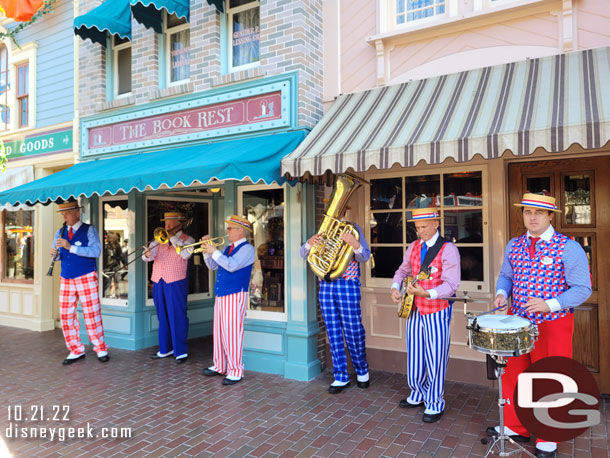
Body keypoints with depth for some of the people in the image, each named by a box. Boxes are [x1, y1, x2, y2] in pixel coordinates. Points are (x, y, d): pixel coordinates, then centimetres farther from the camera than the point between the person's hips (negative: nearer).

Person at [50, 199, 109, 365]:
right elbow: (58, 255, 14)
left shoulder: (89, 230, -3)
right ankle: (76, 351, 17)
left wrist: (71, 247, -23)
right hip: (66, 280, 5)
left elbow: (96, 251, -16)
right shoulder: (60, 233, 13)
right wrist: (55, 254, -9)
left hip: (86, 278, -5)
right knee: (66, 316, 4)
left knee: (92, 314, -2)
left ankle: (101, 349, 11)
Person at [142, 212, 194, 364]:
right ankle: (165, 349, 25)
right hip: (158, 282, 5)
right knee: (162, 317, 13)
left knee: (177, 318, -4)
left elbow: (185, 254, -17)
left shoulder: (187, 239, 3)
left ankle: (181, 351, 4)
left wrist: (173, 237, -12)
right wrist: (147, 254, -19)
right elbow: (147, 256, 4)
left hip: (176, 283, -5)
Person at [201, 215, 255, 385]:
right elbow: (212, 266, 20)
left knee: (232, 333, -7)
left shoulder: (247, 248, -9)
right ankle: (220, 366, 27)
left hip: (235, 295, -9)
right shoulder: (228, 248, 17)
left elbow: (232, 266, -24)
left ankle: (235, 371, 3)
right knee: (219, 332, 14)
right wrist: (207, 250, 7)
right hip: (221, 295, 9)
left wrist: (214, 251, -17)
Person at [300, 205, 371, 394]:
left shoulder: (353, 229, 1)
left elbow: (365, 257, -8)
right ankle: (341, 377, 18)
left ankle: (362, 371, 26)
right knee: (333, 332, 7)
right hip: (325, 286, 4)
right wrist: (309, 243, -15)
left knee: (353, 330, 2)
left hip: (347, 285, -4)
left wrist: (355, 244, -28)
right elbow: (304, 255, 7)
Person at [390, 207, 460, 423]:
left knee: (435, 359, 3)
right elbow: (402, 271, 19)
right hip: (414, 310, 6)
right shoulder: (413, 247, 8)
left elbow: (451, 285, -20)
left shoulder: (448, 249, -13)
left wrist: (426, 293, -36)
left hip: (437, 312, -6)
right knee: (414, 356, 16)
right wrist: (395, 287, -1)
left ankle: (434, 404, 20)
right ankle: (418, 395, 36)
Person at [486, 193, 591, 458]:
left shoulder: (569, 248, -11)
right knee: (513, 377, 13)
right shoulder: (513, 246, 5)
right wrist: (501, 293, -5)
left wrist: (549, 304, -24)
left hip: (553, 325, -4)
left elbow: (582, 289, -11)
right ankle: (515, 428, 34)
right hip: (517, 322, 5)